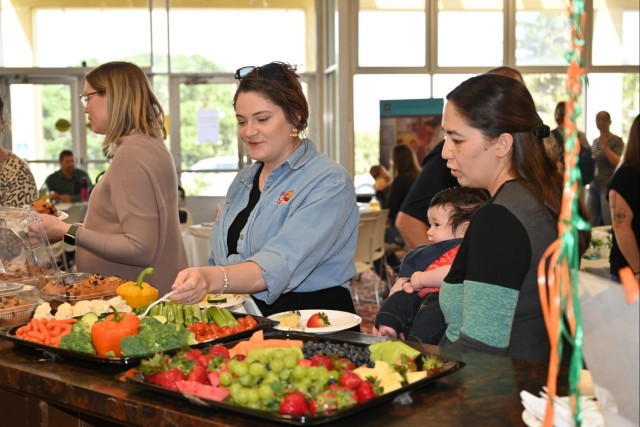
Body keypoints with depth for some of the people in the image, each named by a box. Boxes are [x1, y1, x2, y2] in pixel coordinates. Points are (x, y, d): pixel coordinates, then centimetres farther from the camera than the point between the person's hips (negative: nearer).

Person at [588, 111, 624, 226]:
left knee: (609, 224, -9)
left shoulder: (617, 141, -4)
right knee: (591, 224, 4)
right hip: (593, 186, 6)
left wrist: (605, 145, -18)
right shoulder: (595, 141, 14)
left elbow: (617, 163, -15)